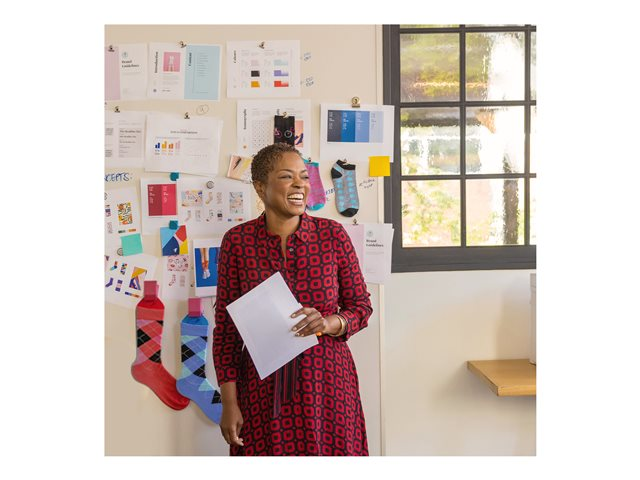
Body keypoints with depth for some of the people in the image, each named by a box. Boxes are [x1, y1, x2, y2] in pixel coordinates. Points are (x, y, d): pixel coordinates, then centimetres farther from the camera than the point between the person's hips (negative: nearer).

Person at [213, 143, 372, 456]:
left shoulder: (332, 234, -3)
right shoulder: (237, 241, -4)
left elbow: (361, 307, 4)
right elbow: (225, 327, 0)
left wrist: (327, 323, -17)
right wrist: (229, 403, -2)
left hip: (327, 382, 1)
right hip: (263, 389, 0)